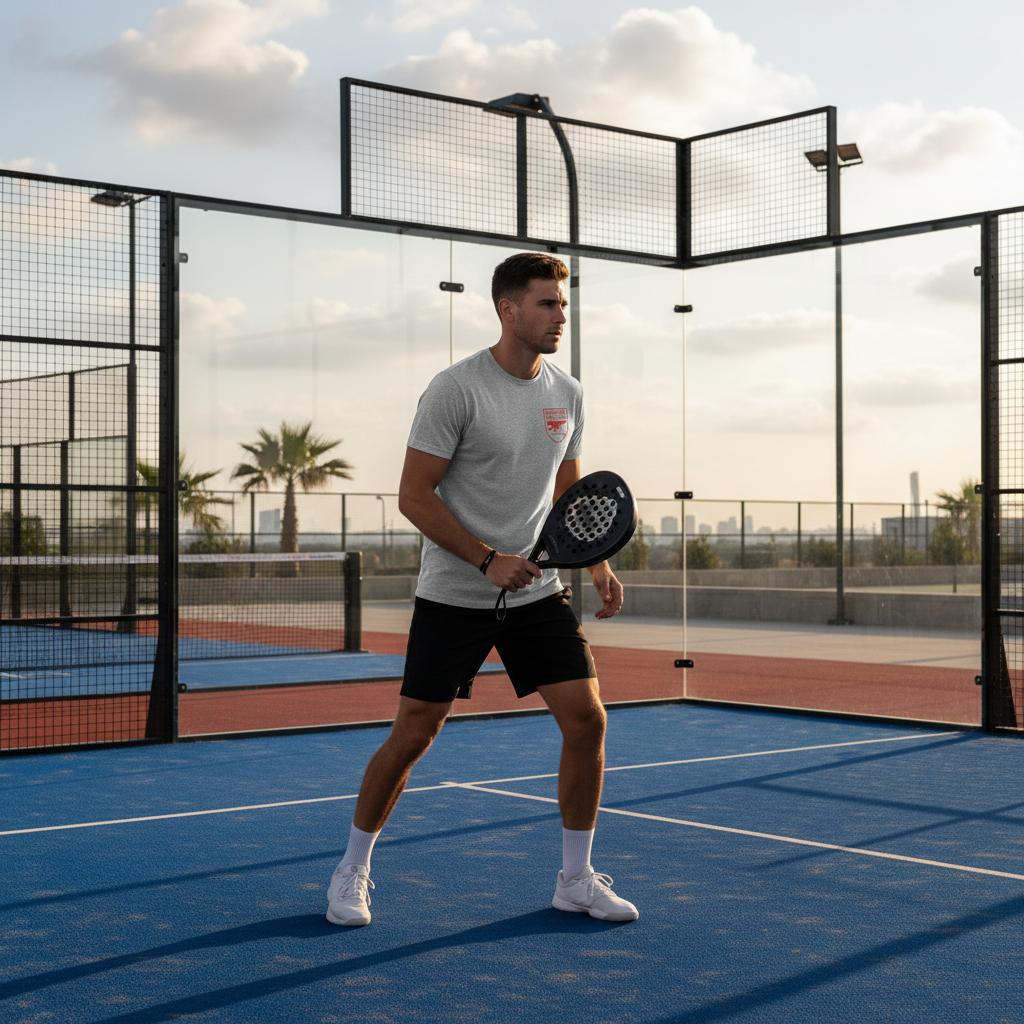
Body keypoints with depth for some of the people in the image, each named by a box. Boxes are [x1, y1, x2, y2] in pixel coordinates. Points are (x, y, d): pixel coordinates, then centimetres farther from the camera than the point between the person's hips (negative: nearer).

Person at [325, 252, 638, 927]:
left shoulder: (567, 395, 6)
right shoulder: (455, 389, -13)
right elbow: (414, 497, -13)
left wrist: (599, 565, 3)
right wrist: (488, 560, -21)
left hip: (537, 593, 5)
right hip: (453, 596, -5)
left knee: (586, 719, -4)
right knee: (413, 736, -1)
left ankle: (577, 878, 12)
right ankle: (353, 870, 20)